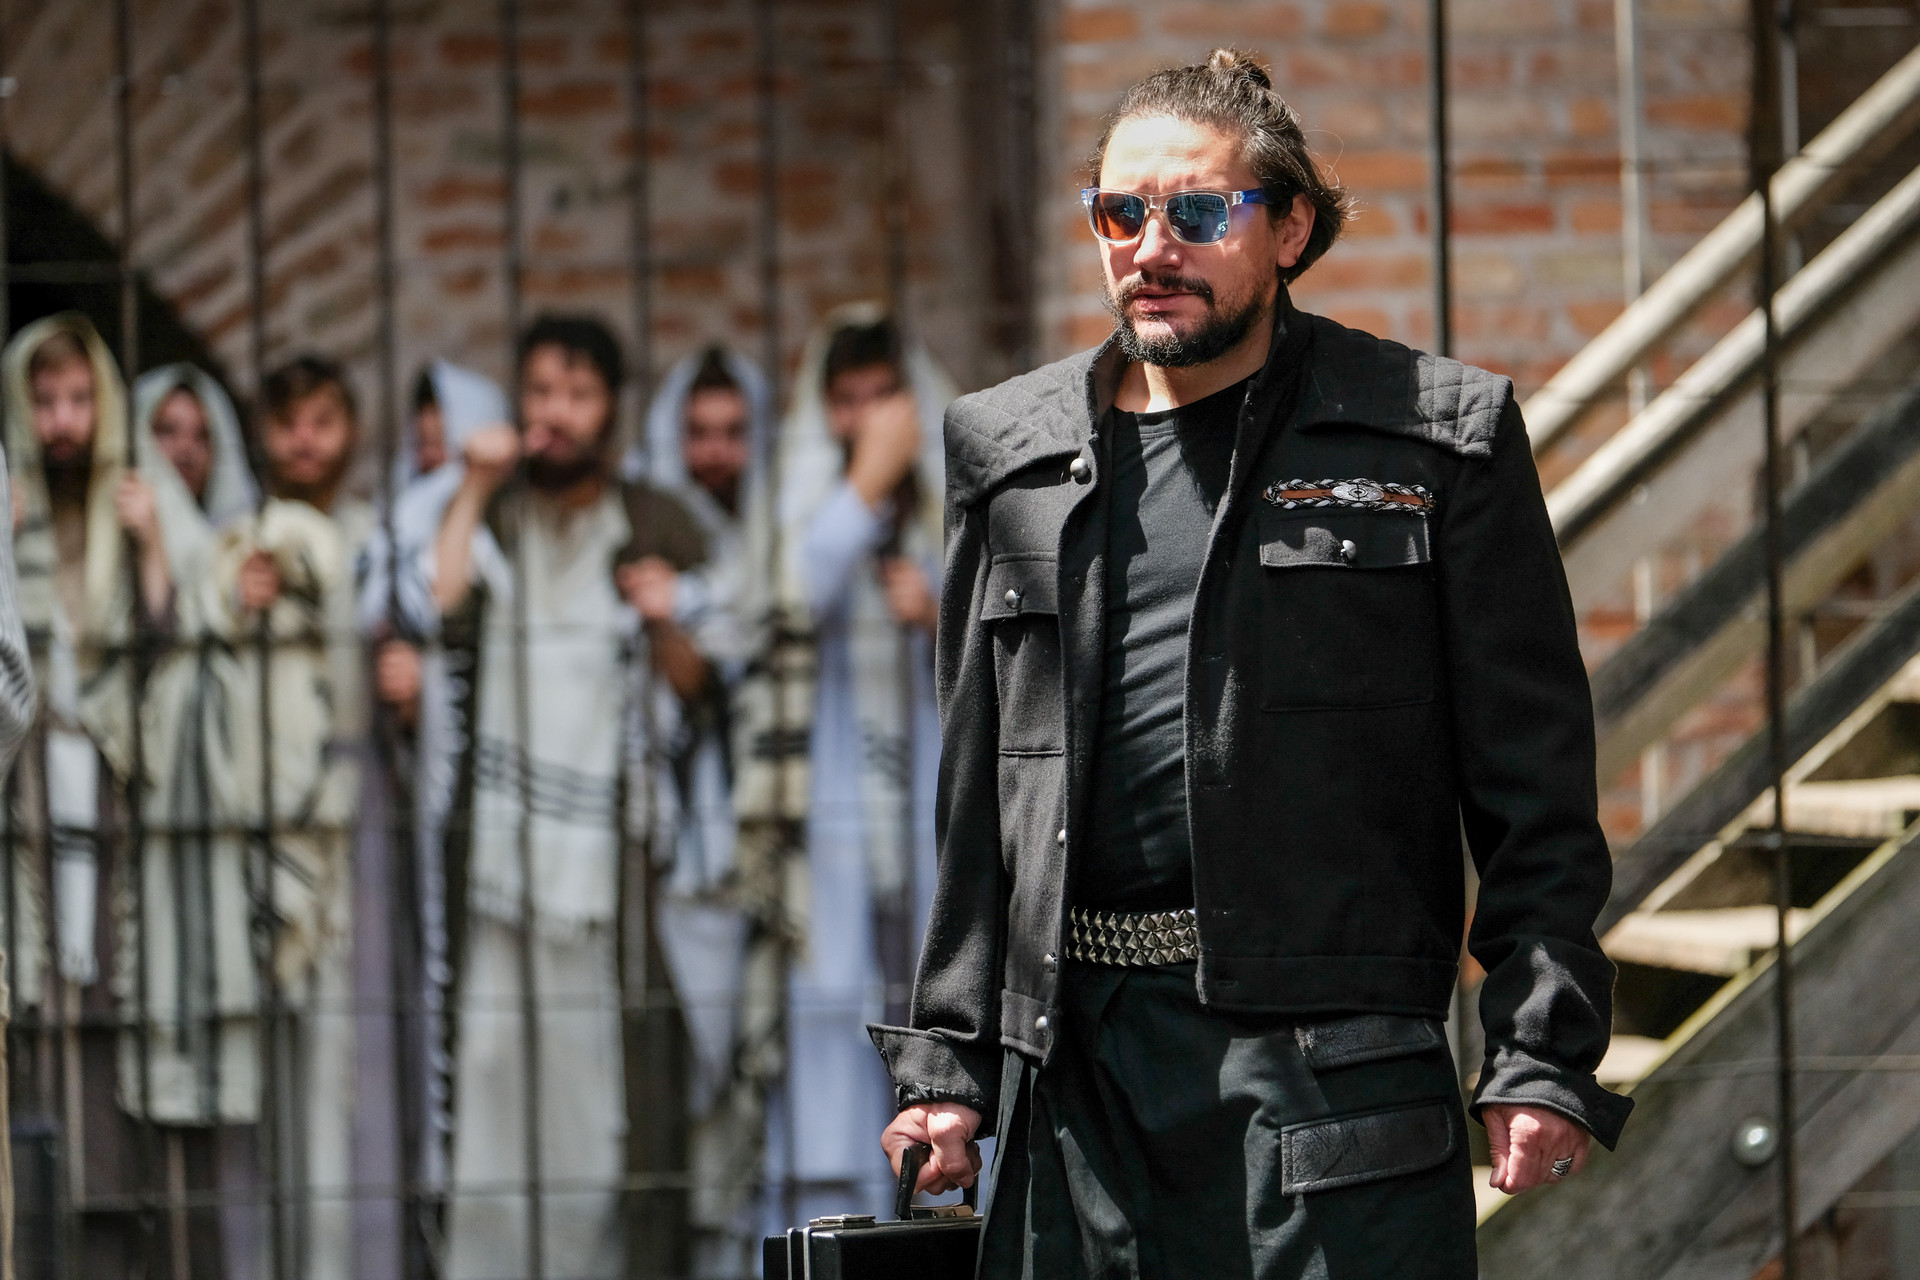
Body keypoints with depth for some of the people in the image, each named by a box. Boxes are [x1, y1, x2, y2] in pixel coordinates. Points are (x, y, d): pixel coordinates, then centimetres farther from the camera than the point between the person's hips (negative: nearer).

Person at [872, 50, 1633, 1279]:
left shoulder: (1439, 439, 3)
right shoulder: (1011, 452, 14)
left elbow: (1535, 789, 0)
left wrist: (1542, 1059, -8)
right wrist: (948, 1061, 10)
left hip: (1335, 1062, -3)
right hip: (1078, 1060, 4)